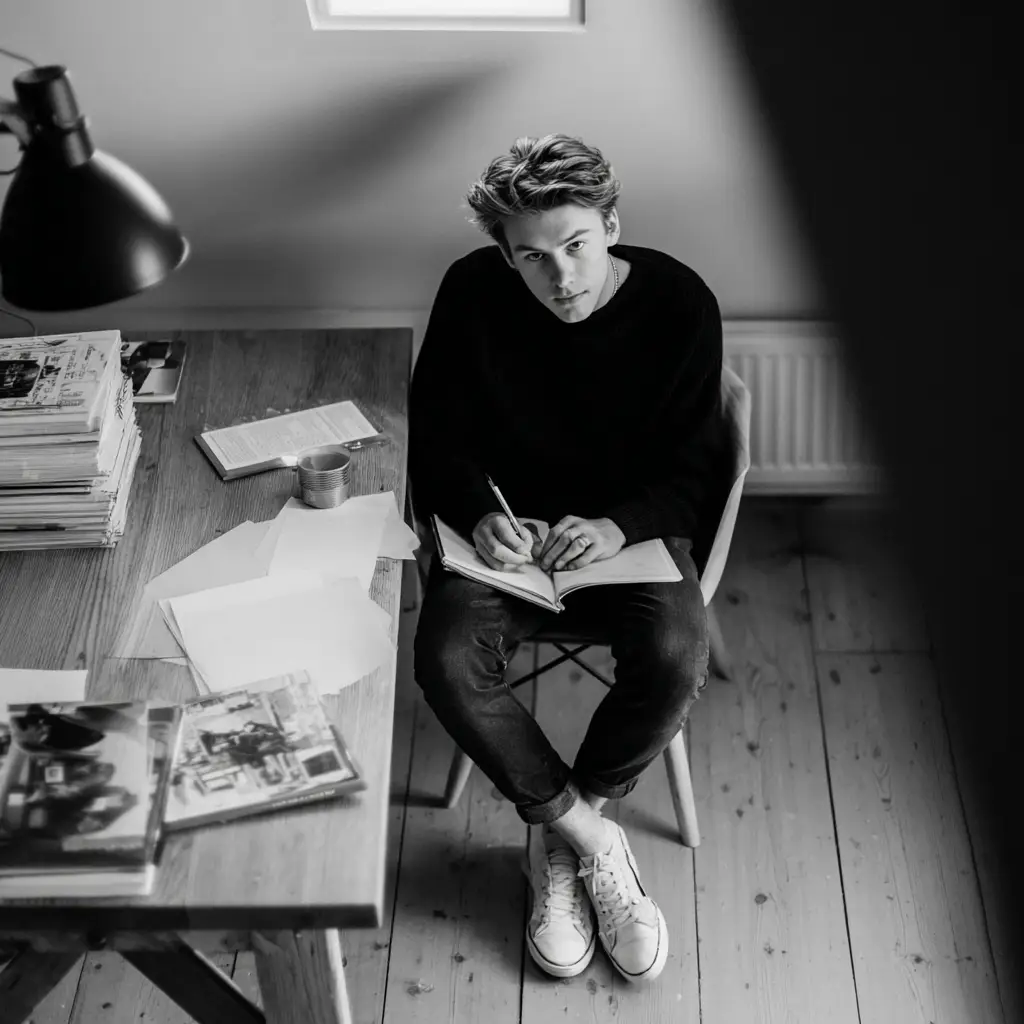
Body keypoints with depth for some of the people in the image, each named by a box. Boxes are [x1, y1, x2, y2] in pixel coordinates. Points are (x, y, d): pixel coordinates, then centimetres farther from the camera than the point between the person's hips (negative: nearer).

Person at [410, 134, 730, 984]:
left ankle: (558, 835, -6)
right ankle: (592, 837, -10)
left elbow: (694, 469, -7)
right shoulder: (472, 293, -12)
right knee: (448, 659, -28)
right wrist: (476, 514, -21)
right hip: (506, 528, 1)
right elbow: (437, 436, -1)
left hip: (632, 527, -1)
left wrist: (619, 526, -26)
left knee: (676, 656, -31)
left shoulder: (677, 302, -14)